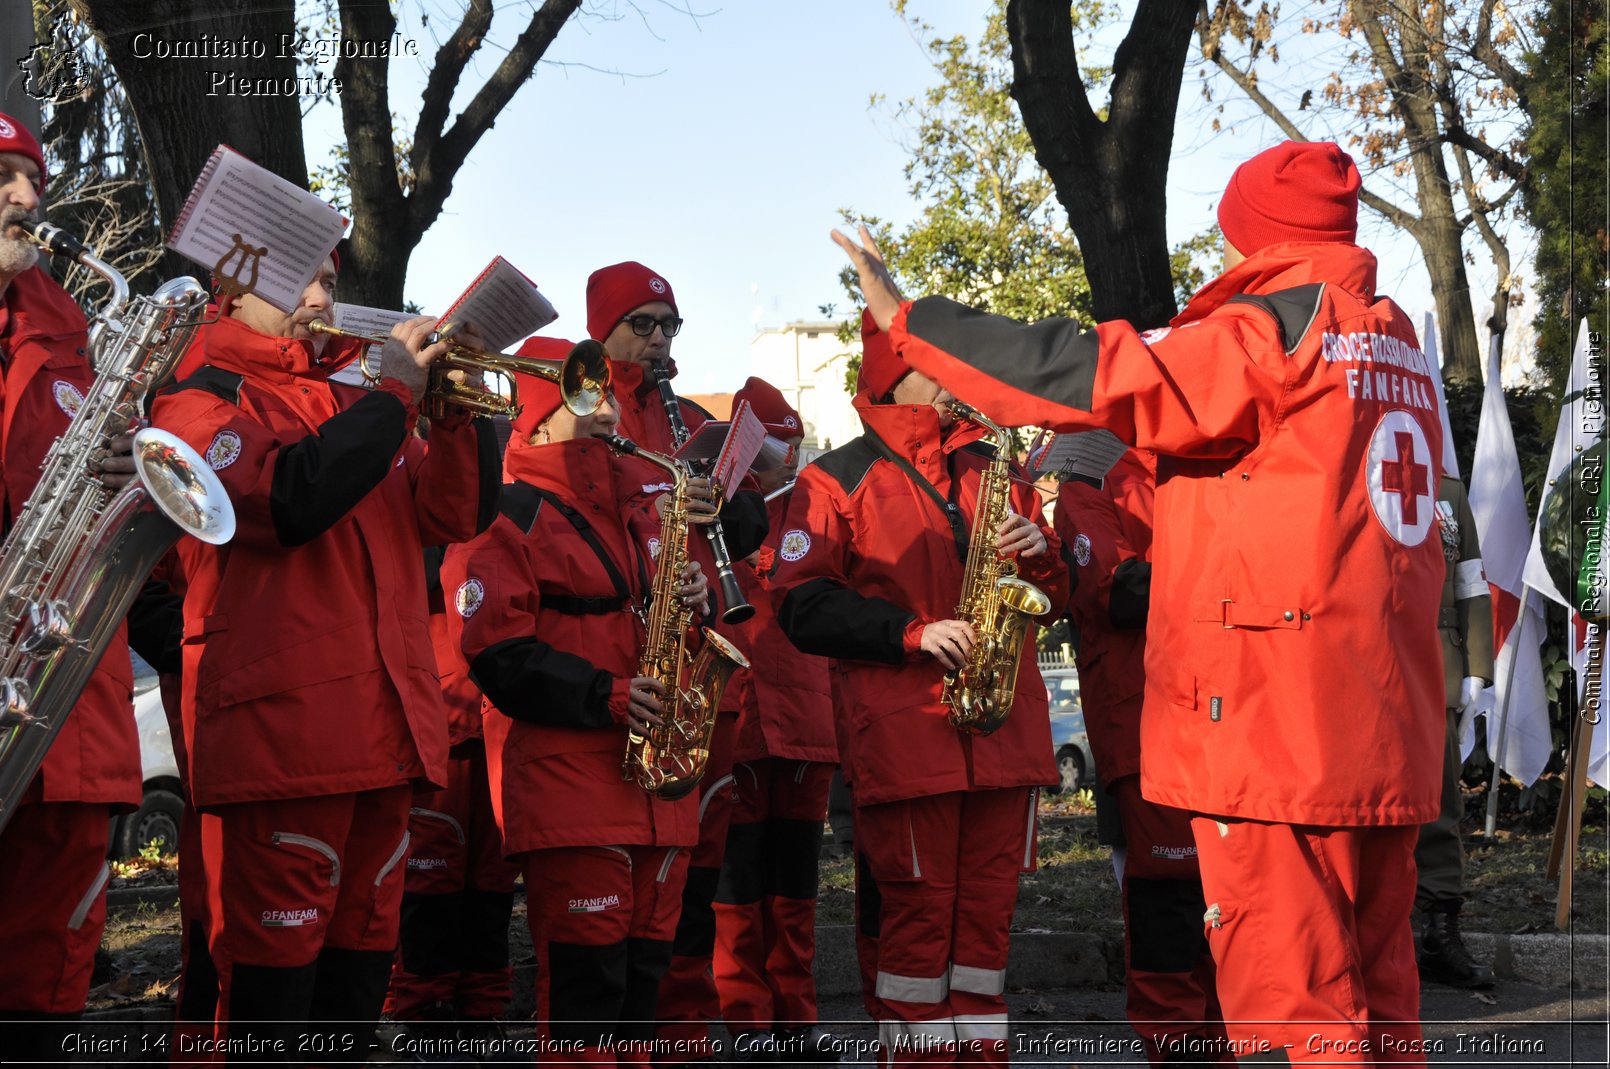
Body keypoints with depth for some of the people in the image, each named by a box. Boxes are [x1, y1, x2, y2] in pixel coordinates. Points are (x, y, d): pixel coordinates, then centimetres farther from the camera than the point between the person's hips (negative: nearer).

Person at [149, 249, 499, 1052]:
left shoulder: (347, 406, 22)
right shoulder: (204, 400, 0)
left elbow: (455, 515, 16)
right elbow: (289, 500, -19)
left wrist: (457, 411, 0)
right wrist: (394, 394, -12)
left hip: (383, 729, 7)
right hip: (279, 732, -7)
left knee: (360, 968, 13)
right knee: (270, 981, -5)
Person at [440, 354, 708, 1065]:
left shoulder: (637, 507, 20)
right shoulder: (509, 515, -5)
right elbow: (497, 652, -13)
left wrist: (692, 600, 3)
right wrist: (604, 696, -19)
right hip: (567, 781, -7)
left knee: (643, 965, 11)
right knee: (585, 971, -7)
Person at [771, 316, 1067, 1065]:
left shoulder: (993, 472, 18)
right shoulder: (838, 479, 3)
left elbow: (1052, 596, 21)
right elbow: (803, 607, -6)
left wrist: (1039, 552, -3)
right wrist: (912, 632, -16)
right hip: (903, 734, -5)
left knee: (988, 904, 7)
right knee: (915, 906, -3)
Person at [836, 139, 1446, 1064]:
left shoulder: (1272, 331, -10)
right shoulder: (1398, 344, 16)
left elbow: (1092, 377, -14)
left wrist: (907, 318, -8)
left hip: (1275, 727, -9)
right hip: (1388, 739, 9)